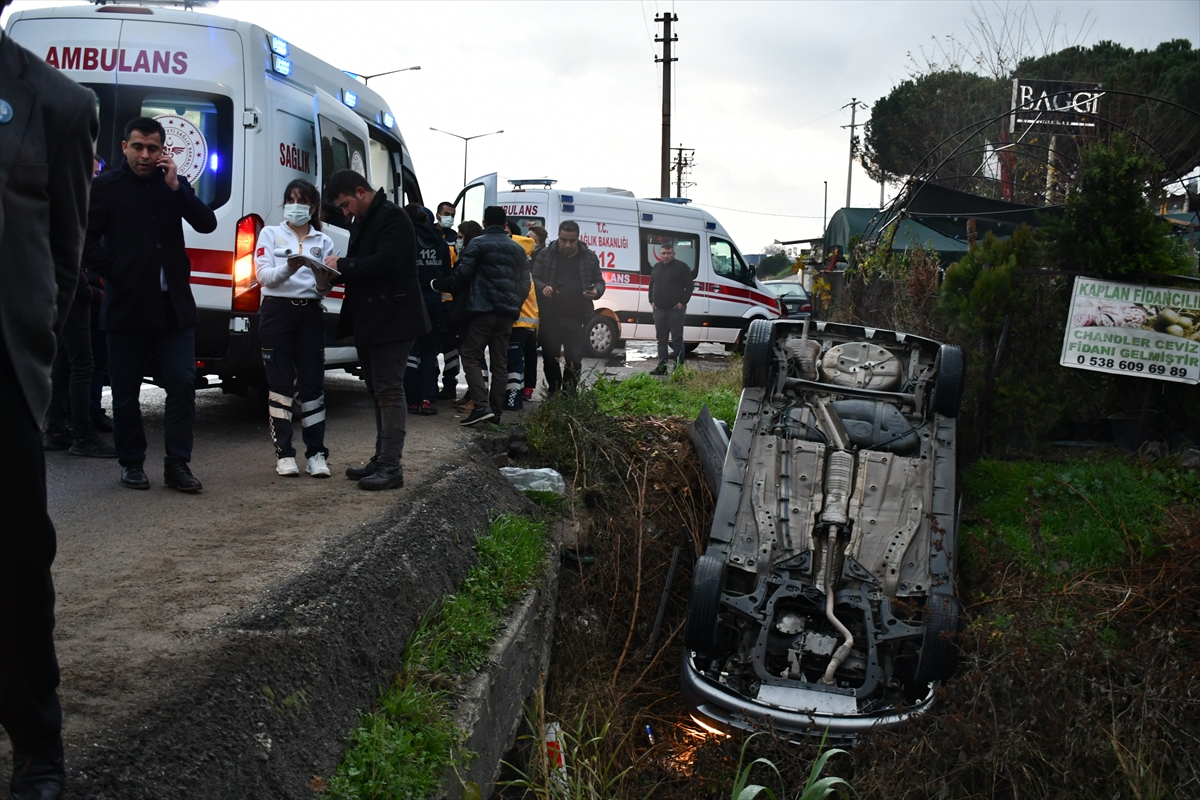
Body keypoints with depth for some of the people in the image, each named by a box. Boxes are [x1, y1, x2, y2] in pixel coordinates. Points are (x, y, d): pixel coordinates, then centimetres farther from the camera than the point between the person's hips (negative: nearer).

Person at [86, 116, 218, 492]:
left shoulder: (174, 184, 11)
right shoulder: (106, 185, 3)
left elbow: (207, 224, -1)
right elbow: (87, 238, 1)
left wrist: (176, 186, -9)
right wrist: (112, 272, -7)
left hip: (174, 304, 2)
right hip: (126, 305, -2)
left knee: (182, 383, -3)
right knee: (126, 390, 5)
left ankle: (177, 464, 4)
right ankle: (132, 464, 17)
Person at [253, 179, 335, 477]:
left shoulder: (323, 241, 13)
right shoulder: (270, 234, 8)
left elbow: (324, 290, 7)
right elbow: (264, 275, -7)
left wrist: (323, 280, -16)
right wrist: (289, 267, -25)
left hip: (310, 314, 2)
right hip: (276, 311, -1)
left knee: (312, 384, -1)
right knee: (280, 385, 1)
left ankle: (316, 454, 2)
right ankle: (284, 453, 5)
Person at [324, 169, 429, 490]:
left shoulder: (392, 218, -12)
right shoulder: (362, 223, 19)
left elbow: (386, 261, -24)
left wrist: (343, 265, -17)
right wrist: (337, 274, 2)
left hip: (391, 321, -10)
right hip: (369, 322, 10)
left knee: (389, 391, -11)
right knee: (379, 392, 13)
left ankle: (391, 466, -11)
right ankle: (381, 460, 19)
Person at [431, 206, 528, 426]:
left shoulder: (478, 243, -3)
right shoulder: (517, 248, 16)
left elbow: (462, 274, -9)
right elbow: (524, 282, 15)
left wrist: (440, 285, 5)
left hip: (483, 309, -6)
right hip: (507, 312, 6)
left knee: (471, 357, -3)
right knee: (500, 362, 8)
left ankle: (481, 405, -18)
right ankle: (495, 410, 8)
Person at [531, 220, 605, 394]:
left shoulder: (589, 258, 7)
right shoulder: (545, 255, 4)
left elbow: (599, 281, 14)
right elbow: (533, 278, 7)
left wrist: (597, 291, -9)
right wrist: (542, 288, -15)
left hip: (576, 320, 0)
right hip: (549, 318, 0)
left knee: (574, 360, 3)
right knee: (550, 359, 7)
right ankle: (553, 393, 20)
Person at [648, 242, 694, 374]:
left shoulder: (682, 267, -2)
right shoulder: (656, 268, 15)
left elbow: (689, 286, -5)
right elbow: (651, 286, 23)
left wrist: (683, 302, -12)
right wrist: (652, 301, 10)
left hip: (675, 309, -6)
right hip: (659, 309, 6)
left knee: (677, 339, -6)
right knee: (661, 339, 8)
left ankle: (679, 366, -3)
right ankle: (662, 366, 13)